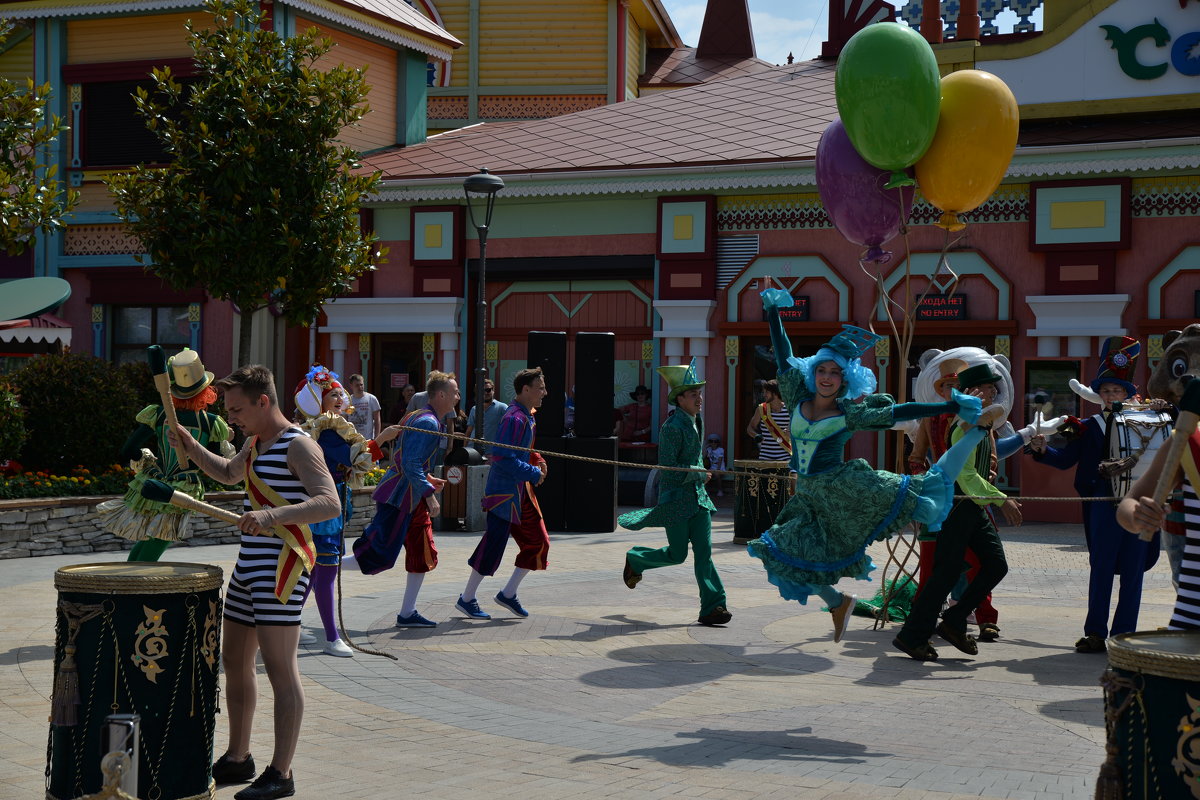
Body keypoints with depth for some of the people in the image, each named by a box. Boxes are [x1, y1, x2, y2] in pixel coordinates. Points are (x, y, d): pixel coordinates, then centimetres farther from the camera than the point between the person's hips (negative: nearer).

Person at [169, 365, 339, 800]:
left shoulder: (297, 446, -14)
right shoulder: (255, 443, 14)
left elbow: (330, 503, -26)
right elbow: (229, 473, 35)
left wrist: (273, 515, -39)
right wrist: (191, 447, 18)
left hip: (281, 568, -10)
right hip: (249, 564, 10)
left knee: (279, 667, -8)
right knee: (234, 661, 16)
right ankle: (237, 757, 29)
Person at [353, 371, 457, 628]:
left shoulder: (420, 418, 16)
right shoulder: (428, 423, -17)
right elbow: (411, 465, -24)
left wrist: (427, 478, 22)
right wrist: (428, 493, -25)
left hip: (412, 499, 11)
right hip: (399, 498, -11)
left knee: (424, 555, 11)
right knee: (380, 557, -12)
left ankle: (407, 614, 17)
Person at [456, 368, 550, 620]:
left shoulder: (528, 418, 13)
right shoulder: (514, 419, -19)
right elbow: (502, 458, -26)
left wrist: (538, 461, 8)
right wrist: (533, 473, -20)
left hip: (521, 491, 10)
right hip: (505, 492, -10)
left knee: (538, 542, 9)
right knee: (494, 544, -4)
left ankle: (509, 593, 20)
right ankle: (467, 599, 10)